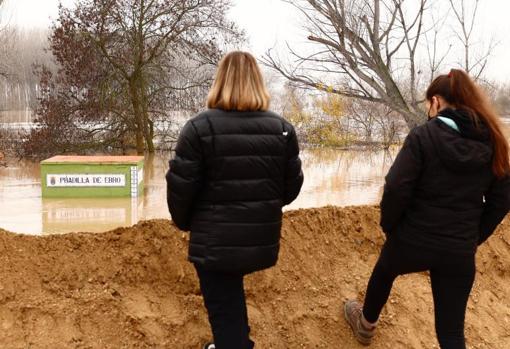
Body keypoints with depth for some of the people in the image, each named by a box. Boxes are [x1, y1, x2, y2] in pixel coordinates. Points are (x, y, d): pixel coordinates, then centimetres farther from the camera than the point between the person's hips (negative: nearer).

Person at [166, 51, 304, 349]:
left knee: (224, 310, 6)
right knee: (231, 294, 28)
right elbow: (292, 185, 5)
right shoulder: (282, 128, 0)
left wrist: (184, 222, 8)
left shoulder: (200, 127, -12)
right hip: (262, 239, 5)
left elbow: (181, 187, -12)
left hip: (215, 241, -5)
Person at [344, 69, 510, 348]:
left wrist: (389, 227, -2)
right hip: (459, 251, 3)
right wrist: (473, 238, 15)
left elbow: (396, 188, -19)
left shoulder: (423, 136, -13)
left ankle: (366, 325, 56)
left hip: (413, 240, -3)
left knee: (383, 273, 32)